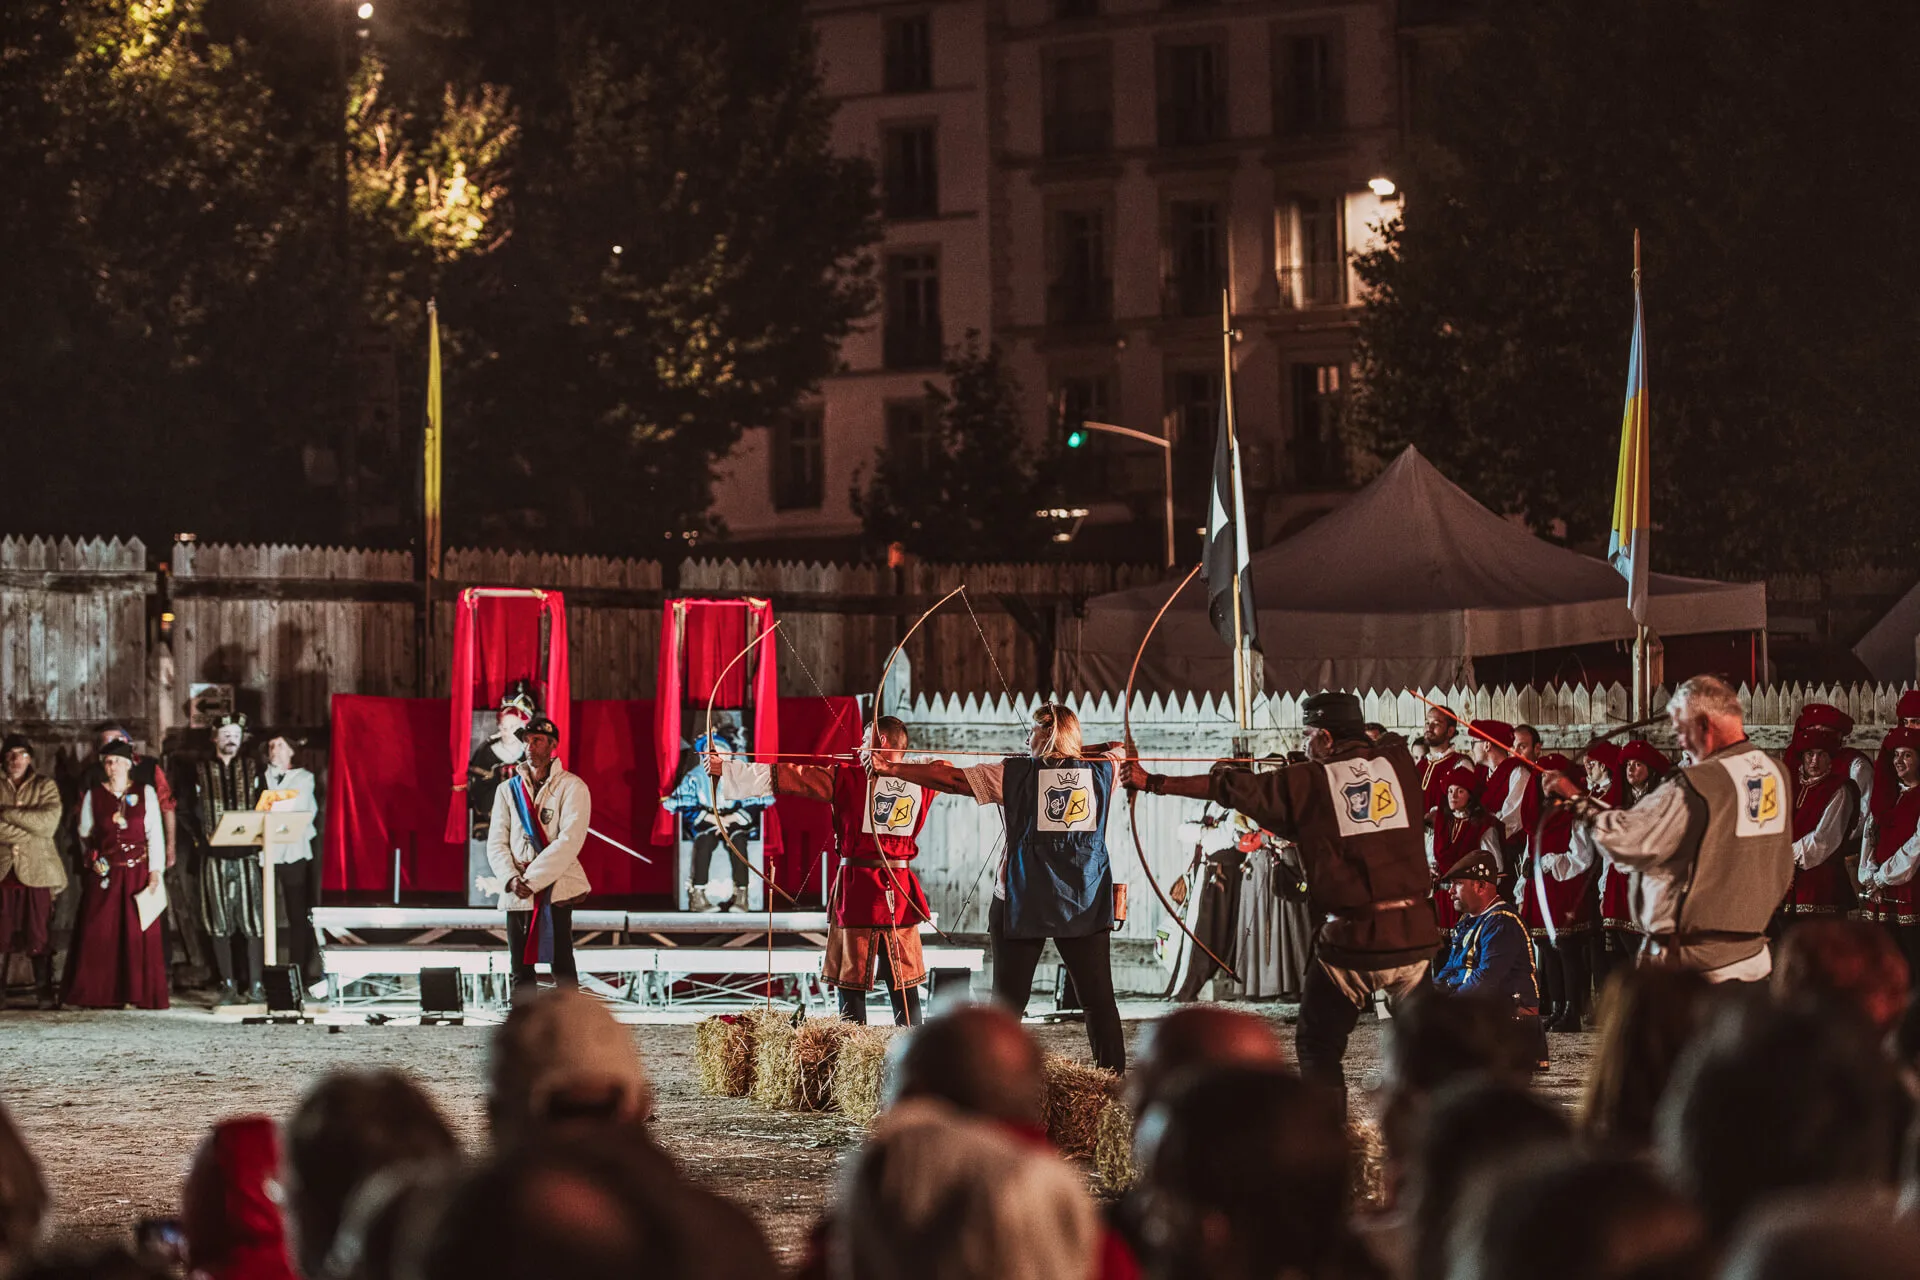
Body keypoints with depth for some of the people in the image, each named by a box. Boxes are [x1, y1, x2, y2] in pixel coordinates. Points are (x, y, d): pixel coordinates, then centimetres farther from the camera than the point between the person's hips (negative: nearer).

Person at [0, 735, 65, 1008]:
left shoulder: (45, 786, 8)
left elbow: (49, 823, -8)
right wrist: (28, 833, -12)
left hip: (36, 869, -1)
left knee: (39, 934, -2)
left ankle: (44, 993, 2)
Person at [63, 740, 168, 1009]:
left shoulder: (145, 793, 6)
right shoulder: (93, 796, 8)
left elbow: (155, 834, 2)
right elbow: (85, 835, 15)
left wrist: (155, 871, -5)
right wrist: (93, 858, 4)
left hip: (137, 873, -1)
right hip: (104, 874, 1)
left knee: (139, 934, -3)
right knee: (100, 934, -4)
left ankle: (139, 992, 0)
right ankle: (99, 994, -1)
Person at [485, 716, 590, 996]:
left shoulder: (572, 786, 0)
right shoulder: (508, 790, 14)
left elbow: (571, 839, -12)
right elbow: (496, 842, 8)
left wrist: (532, 878, -15)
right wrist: (511, 879, -10)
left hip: (556, 889, -4)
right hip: (516, 893, 4)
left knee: (562, 967, -9)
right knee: (520, 971, 4)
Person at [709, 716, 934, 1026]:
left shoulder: (849, 778, -7)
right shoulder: (922, 782, 1)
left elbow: (783, 777, -5)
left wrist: (726, 769, 0)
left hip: (858, 891, -3)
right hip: (902, 895, 3)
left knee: (851, 980, 3)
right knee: (905, 985, 7)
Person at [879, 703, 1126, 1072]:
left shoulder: (1012, 774, -1)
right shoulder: (1102, 771, 5)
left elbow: (946, 777, -1)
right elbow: (1115, 750, 29)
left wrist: (889, 768, 6)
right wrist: (1072, 750, 27)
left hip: (1024, 901, -2)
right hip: (1087, 903, 2)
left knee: (1007, 1002, 3)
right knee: (1099, 999, 3)